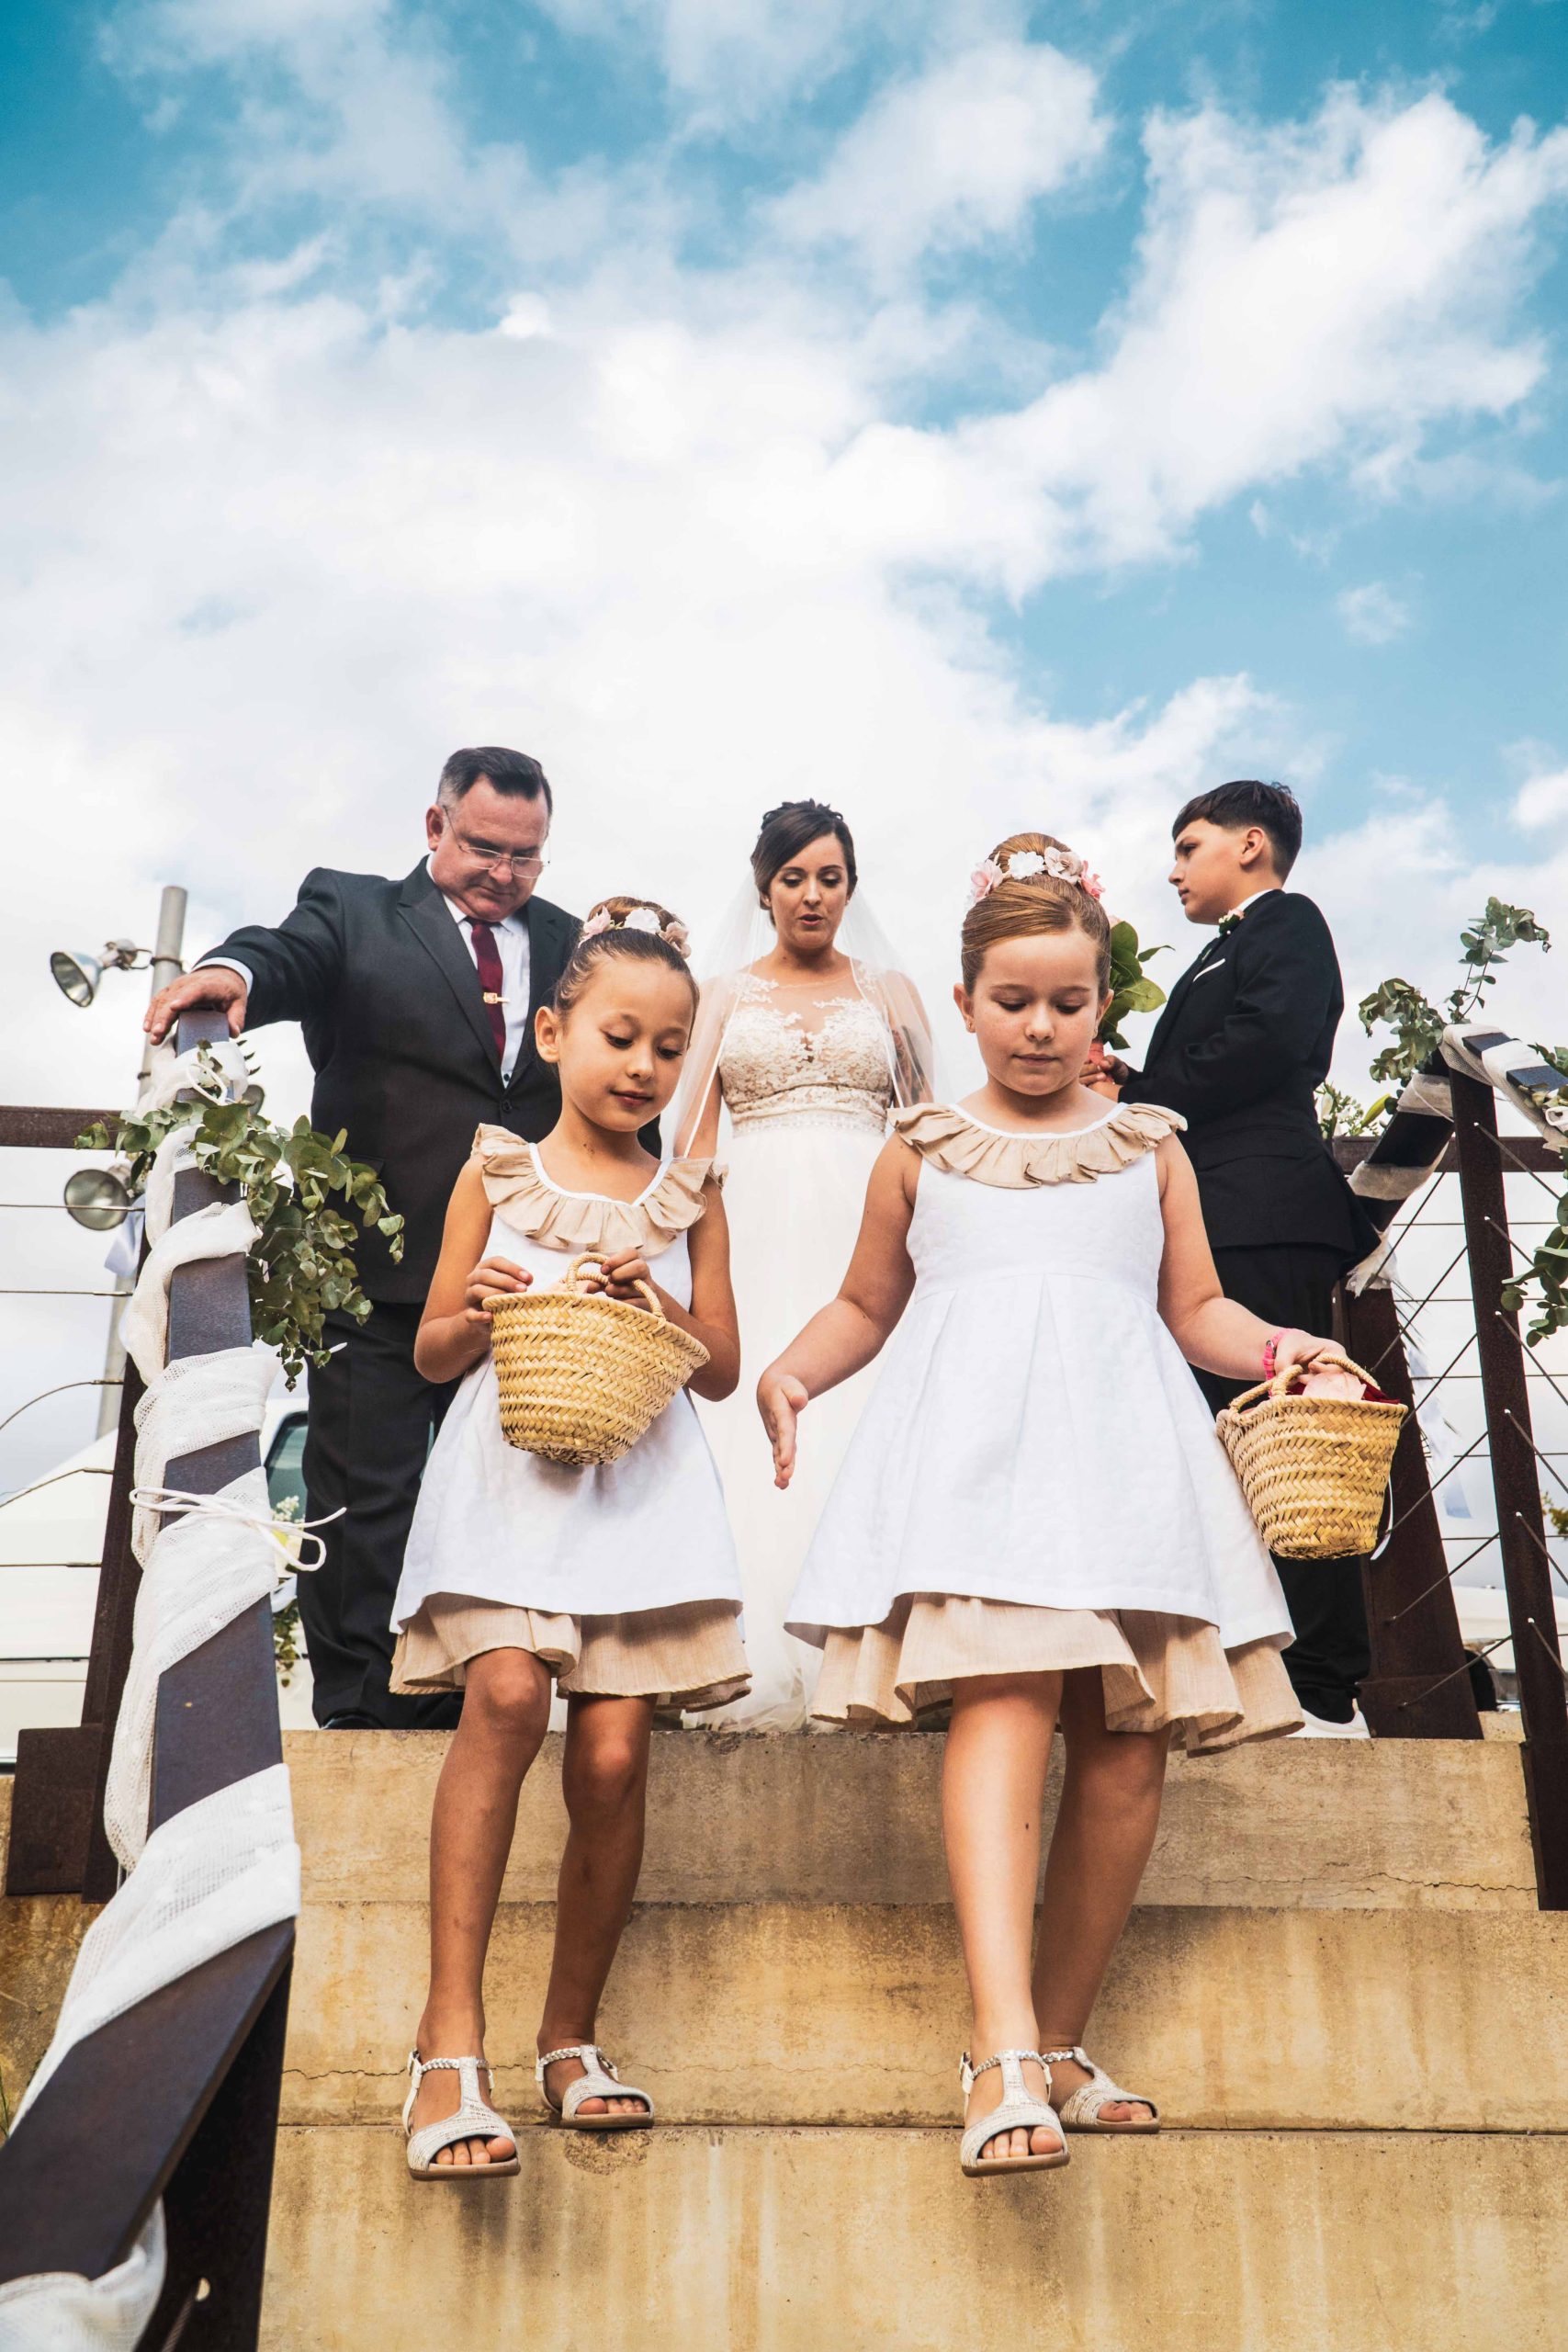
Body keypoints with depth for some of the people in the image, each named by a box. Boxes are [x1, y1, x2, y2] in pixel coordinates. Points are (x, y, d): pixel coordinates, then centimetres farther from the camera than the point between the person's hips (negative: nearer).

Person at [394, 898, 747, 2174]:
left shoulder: (690, 1196, 14)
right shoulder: (497, 1172, 10)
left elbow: (724, 1369, 13)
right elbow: (431, 1352, 11)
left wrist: (662, 1309, -6)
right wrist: (482, 1313, -11)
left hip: (644, 1481, 2)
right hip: (511, 1470, -1)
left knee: (613, 1754, -7)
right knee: (506, 1692, -25)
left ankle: (572, 2035, 13)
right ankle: (452, 2035, -19)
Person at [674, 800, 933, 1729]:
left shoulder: (889, 990, 15)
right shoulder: (723, 995, 16)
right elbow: (694, 1138, 11)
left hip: (866, 1231, 0)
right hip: (755, 1230, 0)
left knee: (861, 1433, -9)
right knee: (753, 1438, -8)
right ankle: (764, 1672, -4)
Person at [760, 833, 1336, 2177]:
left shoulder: (1148, 1146, 20)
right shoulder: (924, 1149, 18)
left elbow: (1195, 1307, 21)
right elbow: (866, 1305, 23)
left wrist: (1280, 1345, 1)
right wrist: (793, 1371, 5)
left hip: (1124, 1447, 3)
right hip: (974, 1437, -2)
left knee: (1128, 1750, -2)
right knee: (1004, 1697, -24)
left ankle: (1062, 2042, 14)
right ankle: (1003, 2054, -31)